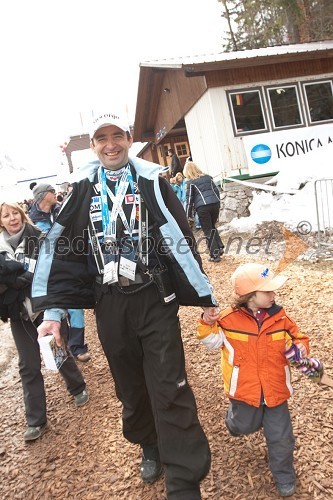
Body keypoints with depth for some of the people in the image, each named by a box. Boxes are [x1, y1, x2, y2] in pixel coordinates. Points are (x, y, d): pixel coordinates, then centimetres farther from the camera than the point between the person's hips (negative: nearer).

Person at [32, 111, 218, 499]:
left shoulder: (150, 181, -2)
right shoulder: (82, 189, 5)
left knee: (170, 390, -3)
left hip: (155, 300, -3)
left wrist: (206, 297, -1)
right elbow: (58, 247, 4)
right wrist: (53, 312, -1)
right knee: (130, 386, 17)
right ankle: (150, 446, 43)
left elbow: (180, 238, -2)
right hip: (109, 305, 3)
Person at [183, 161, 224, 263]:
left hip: (202, 207, -5)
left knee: (208, 231, 3)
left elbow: (189, 199, -1)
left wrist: (189, 215, 3)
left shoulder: (190, 182, 1)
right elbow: (216, 190, 17)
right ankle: (219, 248, 14)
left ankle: (215, 255, 2)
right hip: (215, 203, 5)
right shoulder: (207, 177, 17)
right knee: (212, 227, 23)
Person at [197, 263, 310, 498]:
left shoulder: (280, 317, -9)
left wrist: (300, 347, -17)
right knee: (244, 427, 22)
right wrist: (207, 323, -23)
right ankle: (235, 415, 59)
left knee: (280, 438, 11)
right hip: (244, 390, -1)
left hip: (275, 390, 1)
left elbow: (296, 336, 5)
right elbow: (212, 340, -5)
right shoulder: (229, 319, -16)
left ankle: (284, 476, 38)